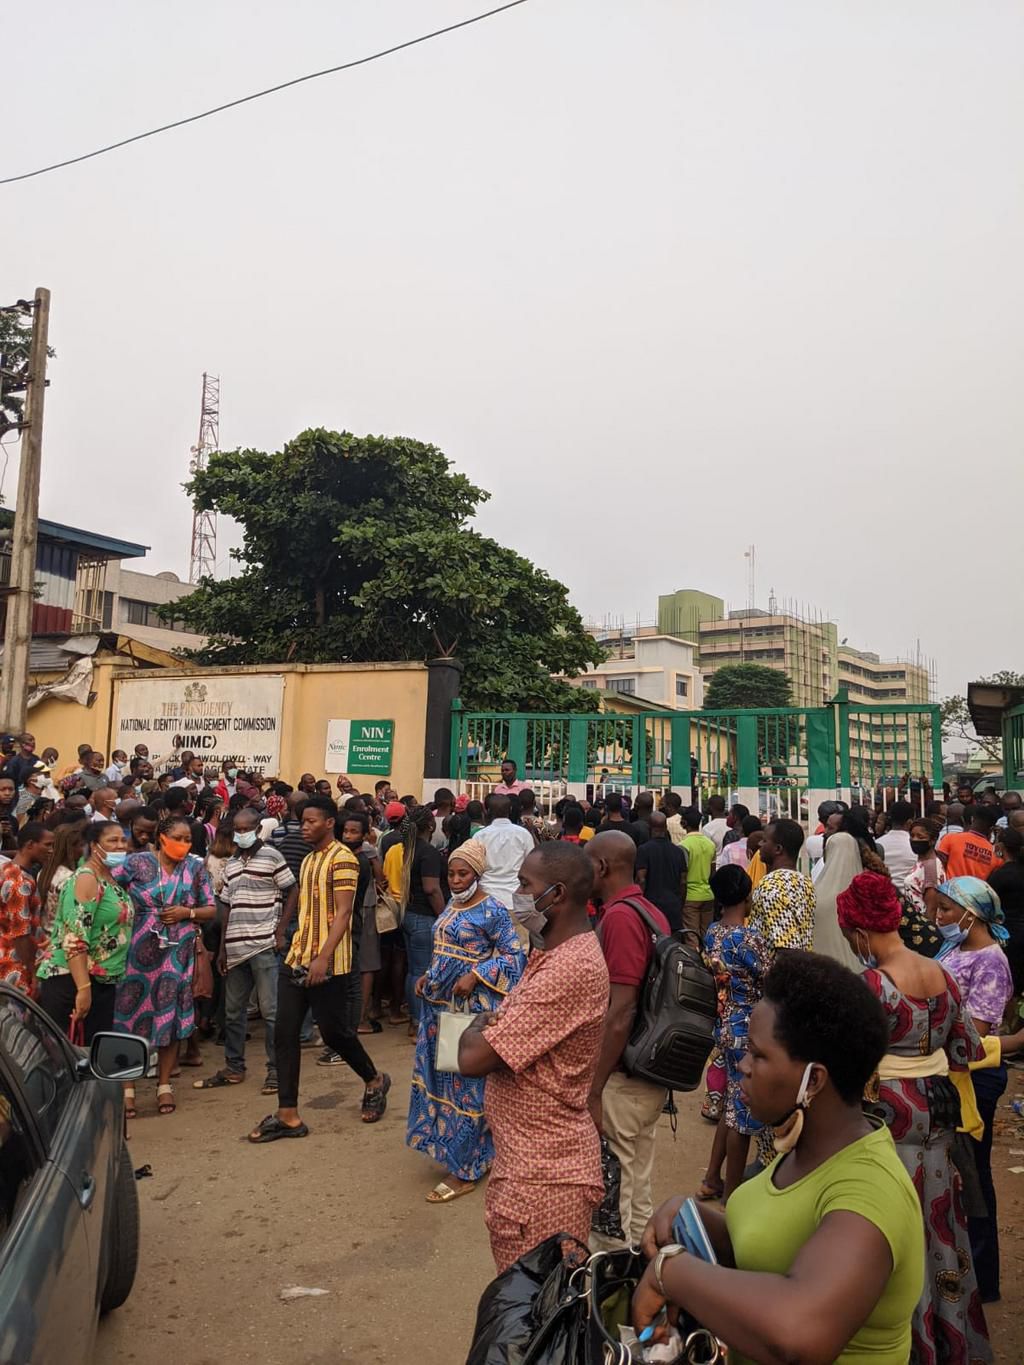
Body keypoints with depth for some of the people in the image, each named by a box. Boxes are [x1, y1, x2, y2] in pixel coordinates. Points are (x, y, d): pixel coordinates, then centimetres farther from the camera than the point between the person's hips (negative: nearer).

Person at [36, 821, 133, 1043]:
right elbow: (74, 939, -24)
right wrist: (83, 988, -28)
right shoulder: (86, 879, -16)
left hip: (104, 981, 9)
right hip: (71, 979, -9)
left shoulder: (110, 878, 11)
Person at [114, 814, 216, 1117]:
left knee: (170, 1018, 8)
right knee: (130, 1016, 1)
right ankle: (127, 1088, 15)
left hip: (178, 955, 2)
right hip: (137, 953, -2)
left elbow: (211, 910, 8)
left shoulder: (196, 868, 5)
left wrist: (188, 913, -8)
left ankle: (164, 1086, 23)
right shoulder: (136, 863, -3)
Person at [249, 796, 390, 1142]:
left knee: (334, 1032, 2)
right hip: (296, 959, 8)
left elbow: (342, 913, -18)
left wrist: (323, 957, -25)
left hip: (328, 964, -8)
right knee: (284, 1033, 3)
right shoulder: (308, 860, 14)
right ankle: (288, 1116, 11)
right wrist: (296, 950, 17)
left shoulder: (342, 858, -12)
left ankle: (374, 1081, 28)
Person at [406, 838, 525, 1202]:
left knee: (466, 1082, 1)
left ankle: (464, 1170, 12)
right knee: (441, 1076, 17)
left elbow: (513, 954, -16)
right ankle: (449, 1146, 36)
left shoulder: (491, 910, -15)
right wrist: (428, 978, 6)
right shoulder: (451, 906, 9)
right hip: (441, 1004, 8)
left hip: (471, 1007, -8)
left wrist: (475, 977, -24)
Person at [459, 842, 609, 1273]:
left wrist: (477, 1027, -8)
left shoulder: (570, 968, -28)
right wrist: (491, 1027, -3)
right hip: (527, 1157, 10)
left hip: (544, 1171, -10)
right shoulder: (560, 954, 8)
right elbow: (513, 1035, 15)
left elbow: (473, 1058, -27)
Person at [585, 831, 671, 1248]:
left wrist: (594, 1089, -19)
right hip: (649, 1077, 9)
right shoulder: (651, 912, 7)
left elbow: (621, 1012, -25)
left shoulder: (619, 917, -20)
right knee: (638, 1195, 20)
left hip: (622, 1081, -9)